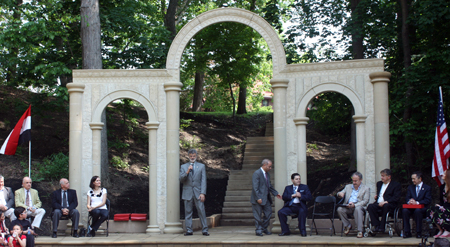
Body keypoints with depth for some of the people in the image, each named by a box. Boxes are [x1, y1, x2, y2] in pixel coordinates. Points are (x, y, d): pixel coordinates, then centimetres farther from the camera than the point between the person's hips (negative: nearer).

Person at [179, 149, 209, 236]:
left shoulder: (201, 166, 9)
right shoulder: (183, 167, 12)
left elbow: (203, 181, 3)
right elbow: (181, 179, 2)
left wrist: (203, 193, -7)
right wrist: (187, 172, -15)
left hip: (198, 193, -1)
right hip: (187, 193, 1)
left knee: (201, 211, -5)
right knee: (188, 212, 2)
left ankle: (204, 230, -1)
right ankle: (189, 230, 7)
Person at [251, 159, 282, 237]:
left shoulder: (267, 174, 13)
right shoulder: (257, 173, -15)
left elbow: (269, 186, 23)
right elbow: (255, 187, -20)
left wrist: (276, 193, 17)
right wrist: (258, 198, -25)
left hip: (266, 198, 8)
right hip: (258, 199, -8)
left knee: (268, 213, 10)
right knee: (258, 215, 1)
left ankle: (264, 228, 24)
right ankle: (258, 230, 11)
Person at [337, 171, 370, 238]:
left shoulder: (366, 189, 10)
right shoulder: (348, 187, 23)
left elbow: (365, 201, -2)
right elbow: (341, 194, 20)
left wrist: (354, 205, -19)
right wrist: (339, 193, -9)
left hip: (359, 206, -3)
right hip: (347, 207, 3)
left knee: (357, 209, -39)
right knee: (339, 209, -28)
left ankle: (360, 231, -36)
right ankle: (347, 225, -7)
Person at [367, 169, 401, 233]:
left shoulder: (396, 185, 5)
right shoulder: (379, 183, 25)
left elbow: (396, 198, -6)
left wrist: (386, 202, -19)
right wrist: (376, 196, 9)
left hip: (389, 204, -5)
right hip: (378, 204, 5)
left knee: (385, 206, -40)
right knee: (370, 206, -28)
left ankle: (382, 227, -33)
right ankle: (376, 225, -30)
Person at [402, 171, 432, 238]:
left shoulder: (427, 188, 7)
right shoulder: (410, 187, 20)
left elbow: (428, 200, -5)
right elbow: (407, 198, 11)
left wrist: (417, 202, -20)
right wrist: (409, 201, -16)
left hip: (422, 207, -3)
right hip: (411, 207, 3)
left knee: (418, 211, -38)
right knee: (404, 210, -30)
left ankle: (418, 232, -28)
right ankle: (407, 232, -24)